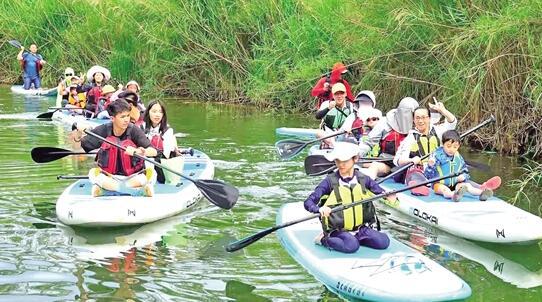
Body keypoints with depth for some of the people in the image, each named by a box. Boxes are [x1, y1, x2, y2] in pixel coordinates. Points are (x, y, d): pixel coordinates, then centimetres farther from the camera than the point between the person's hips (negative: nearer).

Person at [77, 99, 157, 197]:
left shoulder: (134, 130, -9)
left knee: (151, 173, -27)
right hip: (109, 178, 1)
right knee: (93, 173, -26)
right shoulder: (103, 130, -4)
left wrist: (136, 152, -37)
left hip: (132, 178, -1)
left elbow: (154, 151, -19)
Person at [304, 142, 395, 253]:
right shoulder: (330, 181, -8)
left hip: (361, 227, 4)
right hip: (338, 230, -4)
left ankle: (354, 238, 6)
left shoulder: (363, 179, 2)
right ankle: (324, 239, -7)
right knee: (351, 246, -33)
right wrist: (320, 209, -35)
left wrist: (390, 198, -19)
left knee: (383, 242, -16)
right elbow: (308, 202, -13)